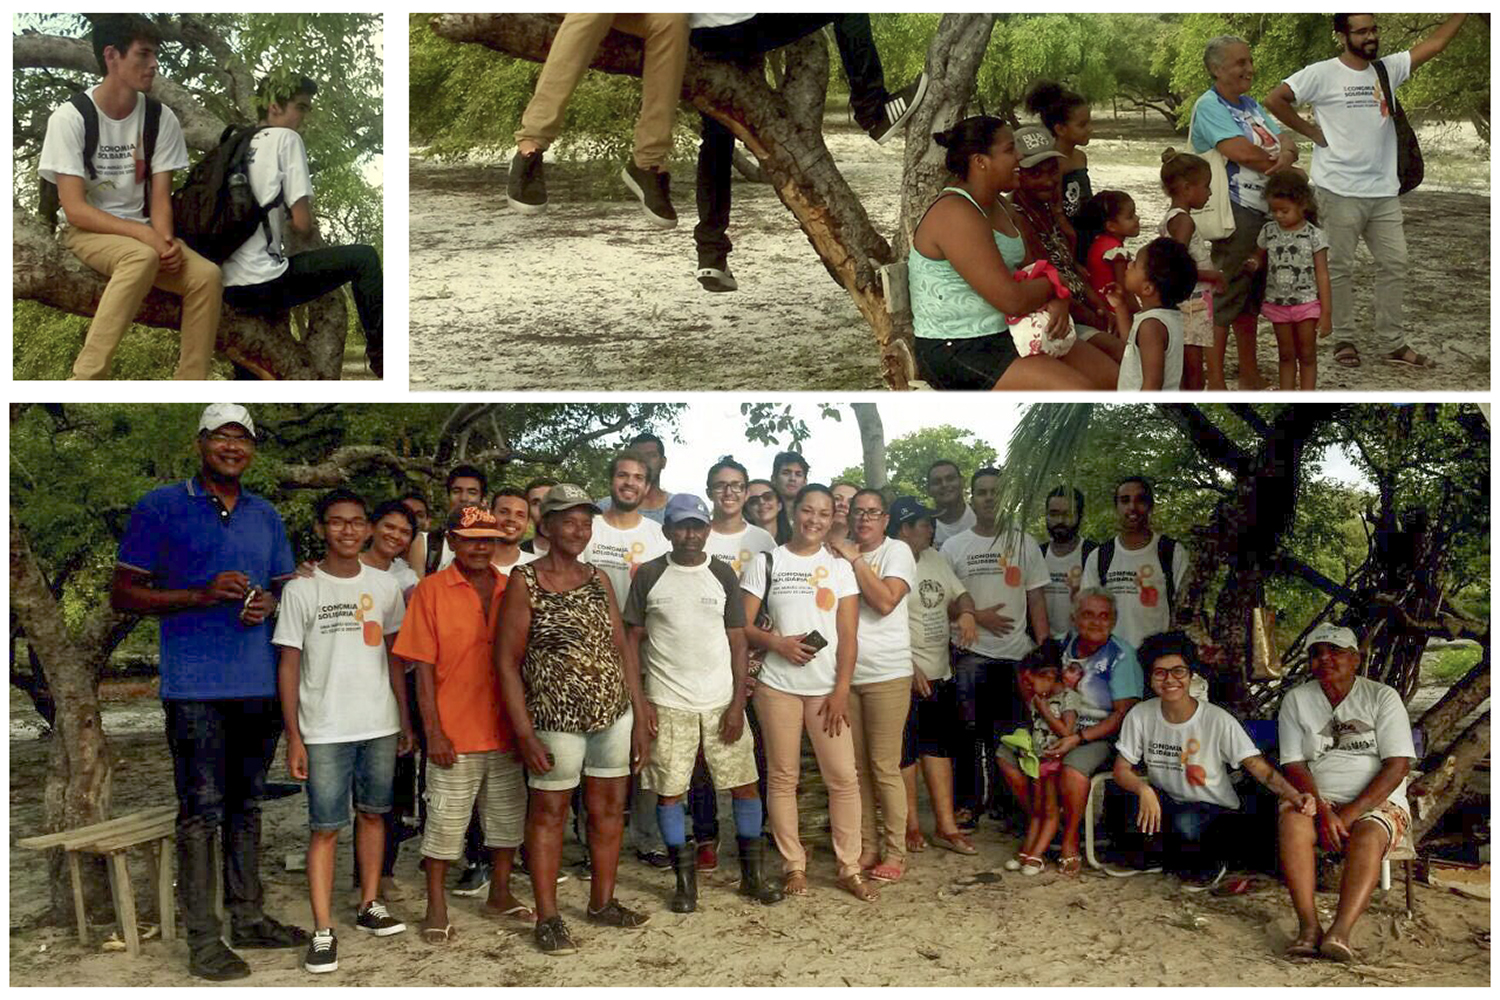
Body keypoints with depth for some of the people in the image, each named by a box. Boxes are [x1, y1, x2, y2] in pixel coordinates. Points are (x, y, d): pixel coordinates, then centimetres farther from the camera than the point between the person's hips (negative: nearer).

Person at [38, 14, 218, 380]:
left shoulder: (161, 118, -1)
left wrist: (166, 239, -24)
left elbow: (160, 197, -2)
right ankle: (87, 376, -34)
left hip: (142, 233, 4)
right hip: (86, 231, -4)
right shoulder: (70, 117, -12)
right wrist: (146, 234, -27)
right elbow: (75, 209, -16)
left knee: (207, 275, -25)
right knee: (142, 256, -37)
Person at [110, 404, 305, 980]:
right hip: (195, 685, -5)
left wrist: (269, 603, -3)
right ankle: (203, 940, 3)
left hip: (261, 683, 5)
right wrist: (202, 595, -16)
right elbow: (123, 595, -3)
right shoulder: (160, 508, -1)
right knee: (202, 812, -3)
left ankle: (248, 918, 24)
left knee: (247, 804, 14)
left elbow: (288, 588, 22)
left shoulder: (266, 516, 15)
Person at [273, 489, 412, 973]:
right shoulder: (301, 590, -3)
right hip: (324, 730, -3)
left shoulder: (385, 586, 6)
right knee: (326, 828, -3)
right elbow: (289, 665, -3)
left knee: (373, 813, 13)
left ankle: (370, 905, 26)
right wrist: (293, 737, -7)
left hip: (380, 725, 3)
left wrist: (405, 719, 10)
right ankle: (323, 932, 1)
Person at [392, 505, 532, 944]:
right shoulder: (432, 590, -4)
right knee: (446, 821, 3)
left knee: (508, 816, 13)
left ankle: (500, 894, 30)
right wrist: (433, 731, -11)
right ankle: (436, 907, 16)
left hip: (506, 729, 4)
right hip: (454, 734, -4)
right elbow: (424, 666, -6)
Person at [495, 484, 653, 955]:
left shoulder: (598, 579, 9)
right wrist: (524, 733, -14)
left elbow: (623, 648, 11)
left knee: (609, 809, 12)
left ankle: (603, 903, 28)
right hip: (556, 718, -5)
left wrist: (640, 718, 7)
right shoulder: (524, 581, -7)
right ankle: (547, 917, 16)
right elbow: (507, 661, -8)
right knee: (549, 812, 6)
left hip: (614, 714, 5)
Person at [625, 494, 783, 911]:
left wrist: (738, 702, -3)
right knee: (669, 791, 1)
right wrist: (640, 700, -5)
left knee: (745, 784, 3)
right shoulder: (649, 576, 1)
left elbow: (738, 642, 5)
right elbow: (632, 639, 3)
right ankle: (684, 879, 14)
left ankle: (753, 873, 17)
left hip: (722, 701, 1)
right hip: (667, 703, -1)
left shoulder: (722, 575, 5)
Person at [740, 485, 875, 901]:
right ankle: (793, 866, 14)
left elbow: (848, 635, 2)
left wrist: (841, 690, -6)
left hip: (827, 689, 1)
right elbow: (743, 625, 2)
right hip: (778, 686, -1)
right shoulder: (766, 564, 5)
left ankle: (850, 868, 8)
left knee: (844, 777, -3)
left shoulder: (839, 567, 7)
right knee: (783, 777, 3)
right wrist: (778, 643, -15)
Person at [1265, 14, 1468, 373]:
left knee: (1394, 264, 7)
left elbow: (1435, 42, 8)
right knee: (1340, 267, 3)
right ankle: (1343, 340, 14)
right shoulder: (1322, 74, -7)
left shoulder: (1388, 68, 10)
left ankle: (1392, 344, 15)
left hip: (1385, 191, 6)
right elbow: (1274, 99, -10)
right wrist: (1310, 130, -6)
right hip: (1341, 191, -6)